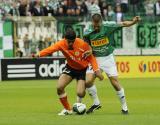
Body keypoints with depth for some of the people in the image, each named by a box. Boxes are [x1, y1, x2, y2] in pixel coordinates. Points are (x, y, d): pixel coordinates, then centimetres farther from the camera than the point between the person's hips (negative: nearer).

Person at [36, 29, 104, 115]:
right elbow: (50, 49, -38)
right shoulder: (61, 44, -20)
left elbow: (91, 58, -12)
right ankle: (67, 109, 5)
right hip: (70, 68, 2)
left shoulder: (83, 44, -23)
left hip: (83, 69, -2)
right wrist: (39, 54, -56)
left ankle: (79, 103, 22)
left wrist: (97, 70, -21)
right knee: (59, 87, -16)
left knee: (80, 93, -18)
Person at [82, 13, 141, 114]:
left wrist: (134, 22, -30)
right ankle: (96, 103, 8)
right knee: (88, 81, -14)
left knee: (115, 82, -7)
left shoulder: (108, 27, -14)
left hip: (108, 58, -1)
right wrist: (89, 51, -17)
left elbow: (123, 24, -13)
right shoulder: (88, 33, -10)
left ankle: (124, 107, 9)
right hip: (95, 59, 1)